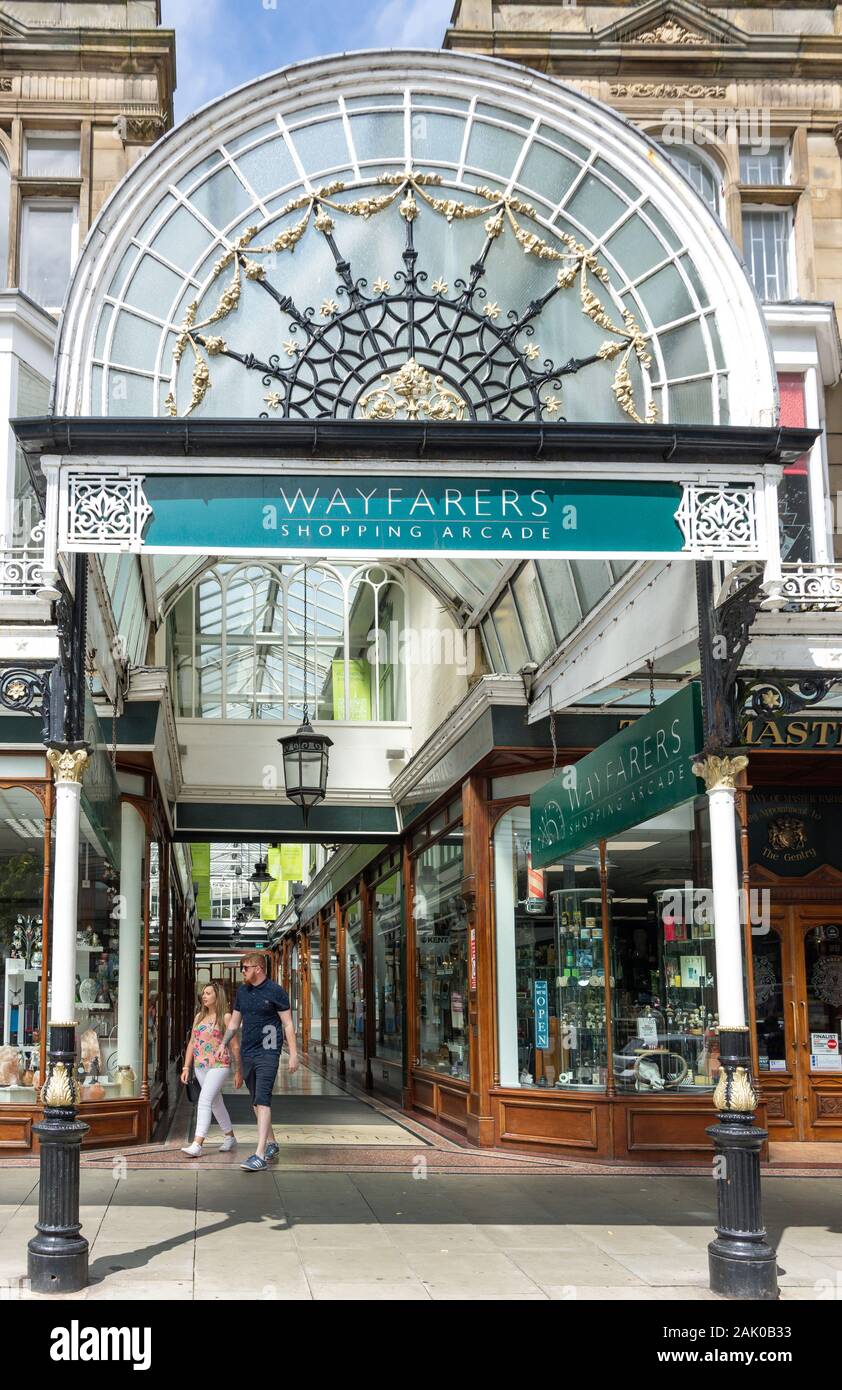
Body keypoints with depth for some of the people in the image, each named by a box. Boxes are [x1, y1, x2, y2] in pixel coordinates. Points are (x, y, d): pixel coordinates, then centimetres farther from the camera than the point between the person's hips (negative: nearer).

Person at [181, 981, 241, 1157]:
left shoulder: (225, 1018, -6)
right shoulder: (199, 1017, 12)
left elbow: (235, 1046, -5)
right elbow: (192, 1043, 16)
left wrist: (238, 1071, -5)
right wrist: (186, 1067, 10)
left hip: (219, 1065, -7)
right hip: (200, 1067, 7)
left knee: (204, 1101, -19)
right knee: (215, 1103, 17)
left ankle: (197, 1144, -23)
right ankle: (230, 1137, 32)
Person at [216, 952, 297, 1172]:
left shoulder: (276, 992, -6)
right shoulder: (242, 991, 12)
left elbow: (288, 1024, -5)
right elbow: (234, 1022, 20)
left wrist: (293, 1053, -10)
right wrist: (223, 1043, 7)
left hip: (267, 1053, -7)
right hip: (247, 1053, 7)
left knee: (262, 1101, -15)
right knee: (256, 1102, 13)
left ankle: (260, 1155, -20)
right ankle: (271, 1144, 29)